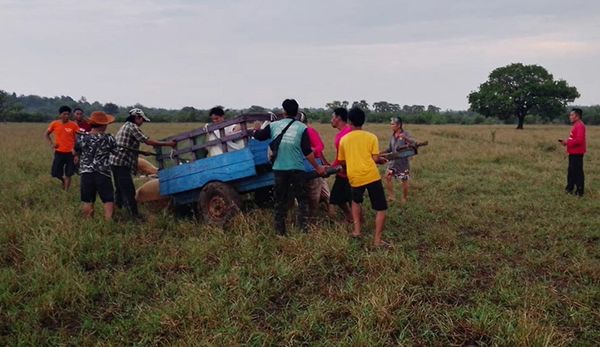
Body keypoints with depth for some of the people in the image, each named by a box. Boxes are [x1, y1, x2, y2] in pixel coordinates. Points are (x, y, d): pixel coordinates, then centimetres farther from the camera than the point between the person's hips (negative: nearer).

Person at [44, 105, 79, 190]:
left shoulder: (73, 125, -7)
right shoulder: (54, 124, -2)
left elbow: (77, 139, -3)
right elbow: (46, 134, 13)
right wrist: (51, 143, -3)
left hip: (70, 153, -2)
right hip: (59, 152, 2)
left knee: (68, 175, 2)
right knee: (55, 173, 5)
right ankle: (63, 181, 36)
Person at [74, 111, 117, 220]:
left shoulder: (82, 138, -4)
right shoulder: (108, 138, -10)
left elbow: (76, 152, 10)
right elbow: (117, 152, 1)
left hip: (86, 173, 2)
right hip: (103, 174, -2)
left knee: (87, 201, 10)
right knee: (108, 200, 8)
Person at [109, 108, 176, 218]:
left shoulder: (125, 126, 20)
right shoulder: (133, 127, -10)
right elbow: (148, 141, -13)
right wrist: (168, 143, -9)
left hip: (115, 161, 10)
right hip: (122, 163, -10)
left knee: (120, 189, 17)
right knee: (129, 191, -8)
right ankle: (135, 215, -7)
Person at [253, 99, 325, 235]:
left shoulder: (274, 126, 2)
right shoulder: (302, 128, -5)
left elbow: (258, 136, 16)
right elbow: (307, 152, -8)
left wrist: (257, 129, 38)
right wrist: (318, 167, 1)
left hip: (279, 169, 2)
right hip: (297, 169, -2)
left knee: (280, 200, 13)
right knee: (302, 199, 8)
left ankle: (280, 231, 16)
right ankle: (304, 228, 0)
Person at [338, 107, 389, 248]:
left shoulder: (344, 139, 9)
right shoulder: (371, 137, 1)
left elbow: (342, 161, 16)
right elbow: (375, 158, -5)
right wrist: (382, 160, 17)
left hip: (354, 177, 3)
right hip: (371, 176, -3)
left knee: (356, 201, 31)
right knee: (381, 209, 5)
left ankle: (357, 230, 22)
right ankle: (377, 240, -3)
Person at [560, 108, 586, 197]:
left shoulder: (580, 126, -18)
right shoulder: (575, 125, 16)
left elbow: (579, 140, -27)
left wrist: (567, 143, -17)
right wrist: (566, 141, 6)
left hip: (577, 153, -11)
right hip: (573, 152, 11)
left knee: (578, 172, -5)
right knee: (571, 171, 17)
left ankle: (579, 191, 0)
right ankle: (570, 188, 27)